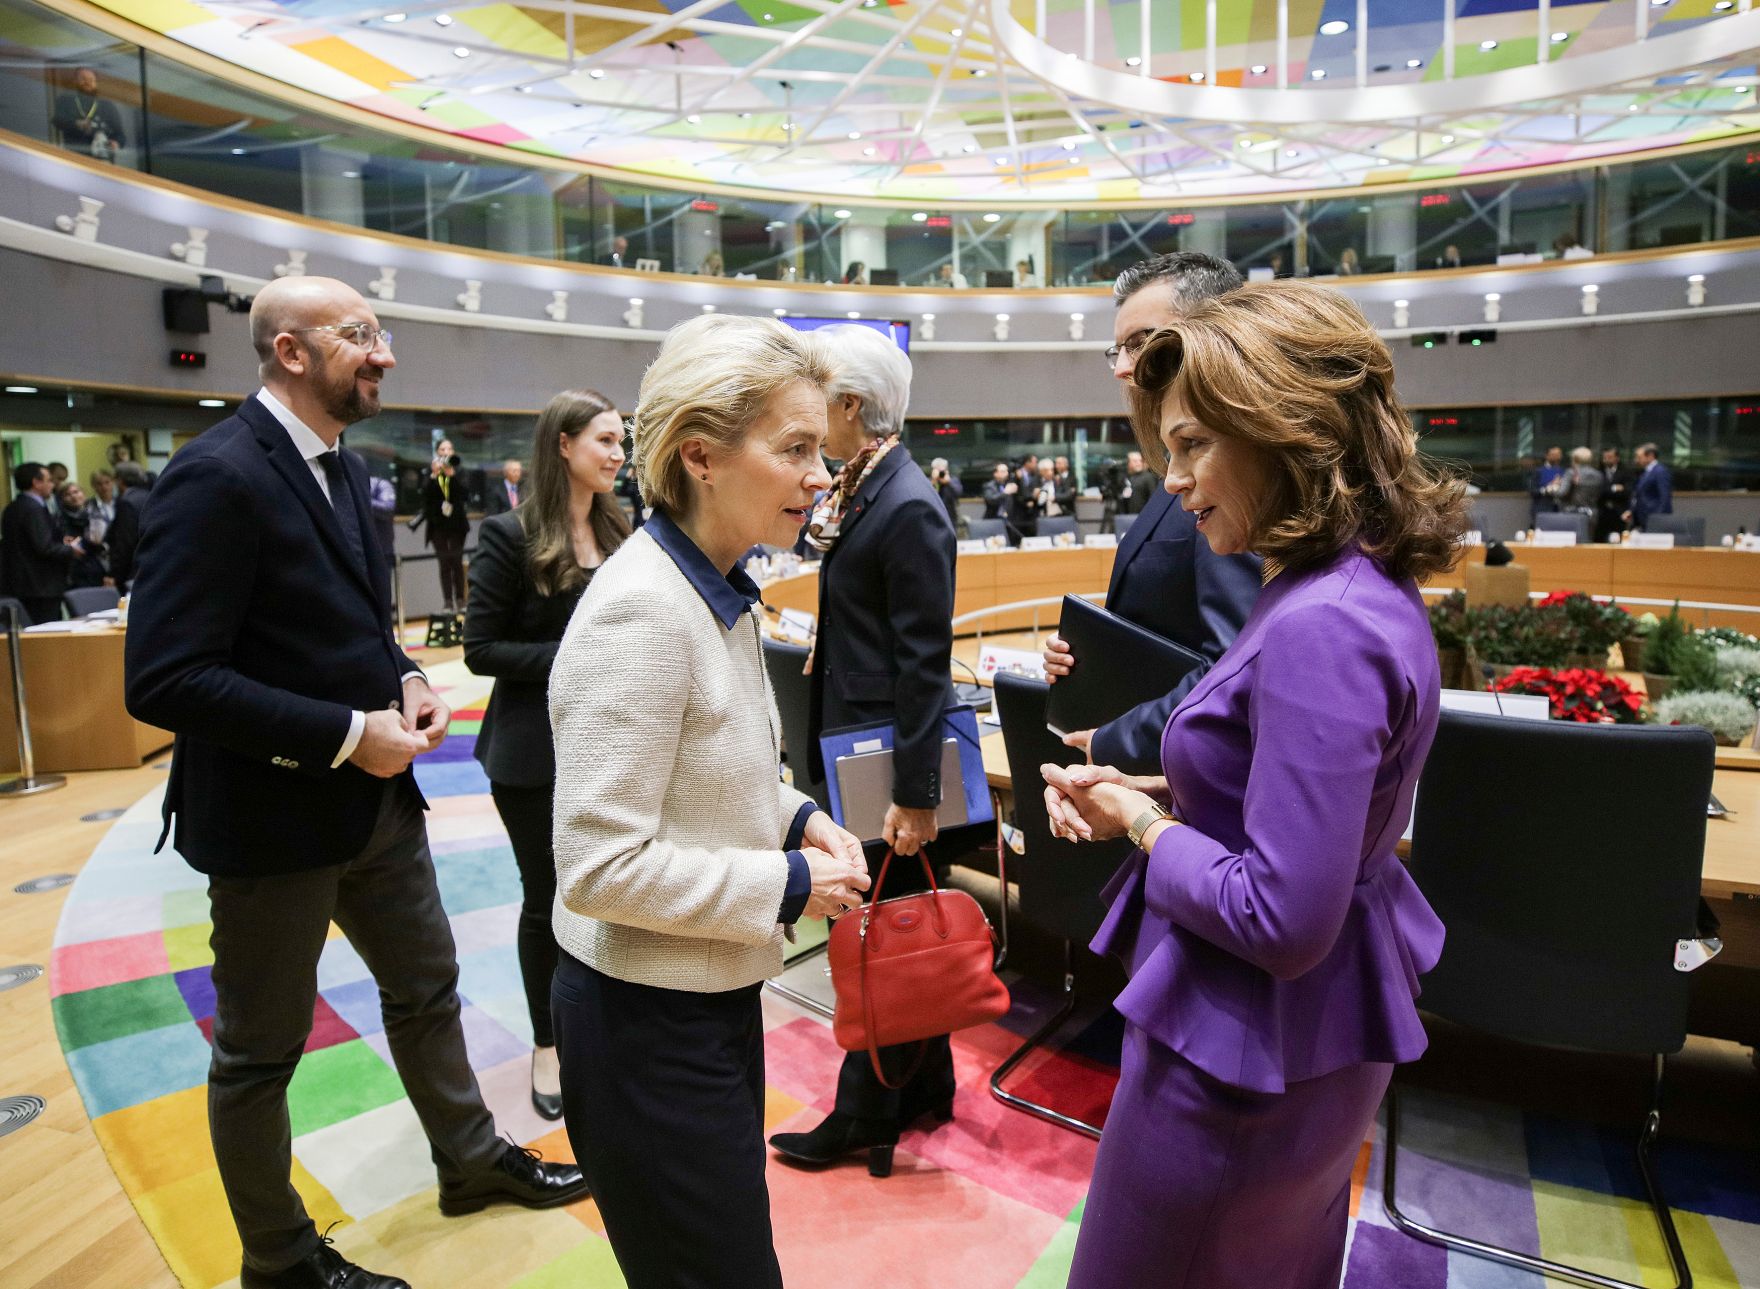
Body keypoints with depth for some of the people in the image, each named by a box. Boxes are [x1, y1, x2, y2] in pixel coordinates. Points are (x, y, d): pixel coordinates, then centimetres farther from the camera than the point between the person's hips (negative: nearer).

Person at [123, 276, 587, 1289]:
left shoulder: (346, 468, 6)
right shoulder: (218, 477, -21)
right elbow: (164, 680, -26)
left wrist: (405, 679, -2)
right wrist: (346, 736, -23)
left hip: (378, 796, 8)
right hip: (273, 815, -8)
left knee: (426, 988, 22)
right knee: (262, 1049, 13)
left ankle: (471, 1158, 44)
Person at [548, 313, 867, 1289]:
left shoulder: (719, 590, 3)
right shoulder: (642, 611, -25)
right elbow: (601, 866, -24)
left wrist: (793, 815, -2)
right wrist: (790, 884, -17)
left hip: (711, 994, 8)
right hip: (648, 1023, -8)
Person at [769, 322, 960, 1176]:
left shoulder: (908, 508, -19)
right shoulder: (857, 490, 9)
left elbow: (926, 663, -21)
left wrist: (916, 795, -20)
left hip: (889, 756, -9)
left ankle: (866, 1118, 25)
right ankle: (925, 1086, 38)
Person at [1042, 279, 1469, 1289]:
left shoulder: (1321, 629, -29)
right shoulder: (1363, 585, 2)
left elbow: (1280, 921, -29)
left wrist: (1142, 823, -14)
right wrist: (1148, 791, 1)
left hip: (1246, 1053, -9)